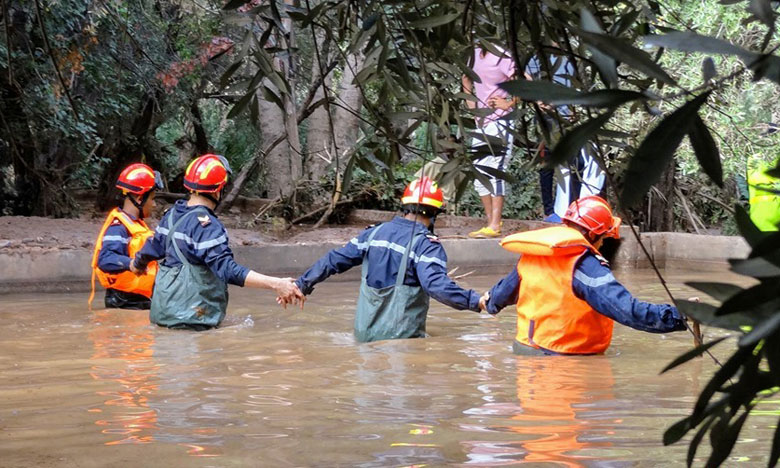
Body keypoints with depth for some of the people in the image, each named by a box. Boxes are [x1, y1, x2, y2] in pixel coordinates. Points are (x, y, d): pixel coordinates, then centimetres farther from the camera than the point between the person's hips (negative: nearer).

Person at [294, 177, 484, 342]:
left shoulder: (374, 233, 6)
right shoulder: (426, 244, -12)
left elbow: (334, 260, 9)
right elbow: (437, 285, -27)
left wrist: (302, 284, 17)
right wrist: (476, 301, -29)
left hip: (365, 332, 6)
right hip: (401, 337, -6)